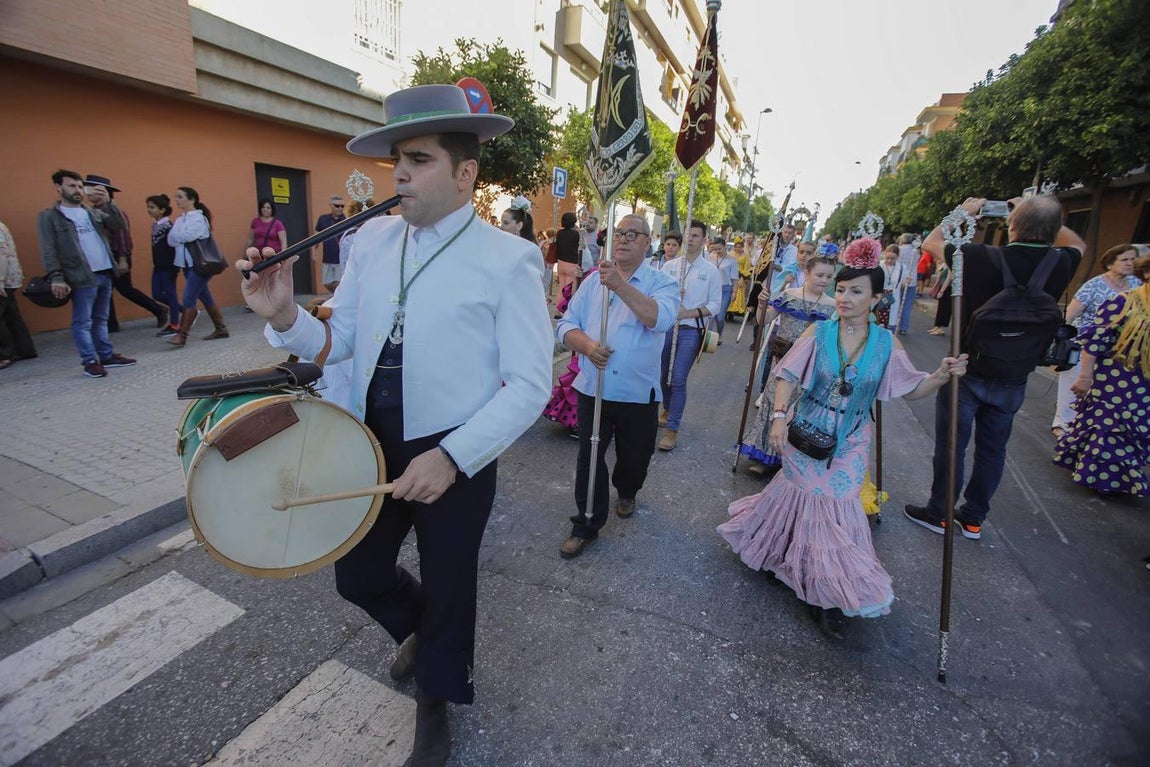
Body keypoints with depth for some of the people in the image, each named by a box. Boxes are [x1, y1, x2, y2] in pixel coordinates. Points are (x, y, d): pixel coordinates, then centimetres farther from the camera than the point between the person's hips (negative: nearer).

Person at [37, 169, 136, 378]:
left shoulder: (93, 212, 16)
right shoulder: (49, 216, 0)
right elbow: (48, 251, -6)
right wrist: (56, 277, -14)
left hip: (105, 273, 5)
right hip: (82, 277, -5)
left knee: (101, 320, 13)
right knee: (82, 322, 0)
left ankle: (107, 356, 20)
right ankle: (90, 362, 5)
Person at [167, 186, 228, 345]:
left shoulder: (199, 218, -9)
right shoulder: (179, 220, 13)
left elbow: (187, 236, -20)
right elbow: (171, 240, 4)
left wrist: (175, 236, -2)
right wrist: (180, 238, -13)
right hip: (187, 264, 8)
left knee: (189, 298, -10)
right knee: (205, 297, 10)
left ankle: (182, 335, -8)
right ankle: (221, 329, 18)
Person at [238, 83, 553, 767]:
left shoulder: (508, 259, -14)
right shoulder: (373, 239, 3)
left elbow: (530, 385, -17)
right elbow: (340, 340, 8)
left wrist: (450, 457, -24)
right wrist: (285, 318, -13)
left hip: (457, 458, -5)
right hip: (372, 446, 5)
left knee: (447, 586, 16)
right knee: (358, 575, 20)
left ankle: (436, 703, 50)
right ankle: (423, 628, 56)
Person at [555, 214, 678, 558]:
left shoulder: (662, 282, -3)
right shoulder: (593, 280, 7)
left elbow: (660, 319, -24)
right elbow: (566, 325, 3)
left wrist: (620, 285, -32)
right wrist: (586, 345, -18)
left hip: (638, 394, -1)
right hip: (592, 389, 2)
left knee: (635, 459, 17)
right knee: (589, 459, 6)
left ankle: (626, 492, 50)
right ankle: (586, 525, 23)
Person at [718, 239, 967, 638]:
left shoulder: (887, 343, -4)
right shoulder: (819, 332, -8)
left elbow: (911, 390, 3)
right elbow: (788, 377, -8)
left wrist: (941, 375, -15)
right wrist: (778, 417, -18)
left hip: (848, 444, 1)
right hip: (806, 434, 0)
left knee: (836, 508, 1)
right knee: (799, 497, 10)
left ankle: (829, 594, 19)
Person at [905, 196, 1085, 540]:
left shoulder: (984, 258, -20)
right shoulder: (1060, 265, -5)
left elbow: (930, 242, -4)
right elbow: (1078, 244, 21)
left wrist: (962, 213, 7)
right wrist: (1043, 216, 15)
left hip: (967, 372, -4)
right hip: (1013, 379, 4)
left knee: (950, 445, 8)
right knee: (992, 449, 16)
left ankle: (938, 513, 21)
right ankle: (973, 518, 29)